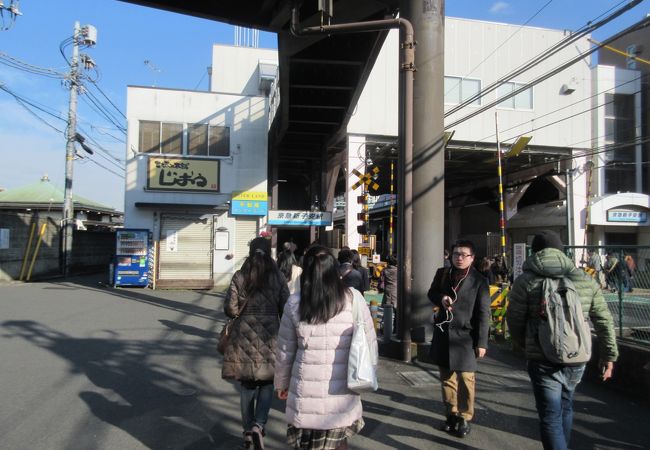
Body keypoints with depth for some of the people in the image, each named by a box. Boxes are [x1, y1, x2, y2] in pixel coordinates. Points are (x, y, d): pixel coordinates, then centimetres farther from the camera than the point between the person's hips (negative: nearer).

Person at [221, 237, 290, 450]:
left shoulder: (239, 276, -2)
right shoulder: (278, 277, -2)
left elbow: (230, 308, -5)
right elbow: (285, 309, -2)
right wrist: (285, 336, 13)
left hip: (244, 336, 1)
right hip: (270, 336, 0)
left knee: (247, 385, 13)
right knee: (267, 384, 13)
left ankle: (248, 431, 21)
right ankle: (258, 425, -5)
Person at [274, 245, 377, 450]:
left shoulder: (295, 303, -6)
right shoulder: (354, 298, -7)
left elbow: (285, 351, 4)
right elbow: (370, 343, 0)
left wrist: (281, 383, 20)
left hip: (306, 395, 0)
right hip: (343, 394, 1)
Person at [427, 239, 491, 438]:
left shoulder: (479, 280, -6)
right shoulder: (442, 273, 5)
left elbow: (483, 314, -6)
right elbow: (431, 293, 18)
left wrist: (481, 342, -9)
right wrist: (441, 298, -6)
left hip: (465, 336, -4)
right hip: (443, 332, 4)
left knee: (465, 378, -3)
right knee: (447, 377, 13)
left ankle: (464, 418, 13)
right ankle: (451, 414, 27)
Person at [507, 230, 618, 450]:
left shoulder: (526, 280, -7)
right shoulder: (585, 280, 4)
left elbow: (514, 321, -2)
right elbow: (604, 320, 7)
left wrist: (525, 345, 16)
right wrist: (609, 354, 16)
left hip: (544, 360, -4)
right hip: (578, 359, 5)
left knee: (550, 417, 3)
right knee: (565, 408, 25)